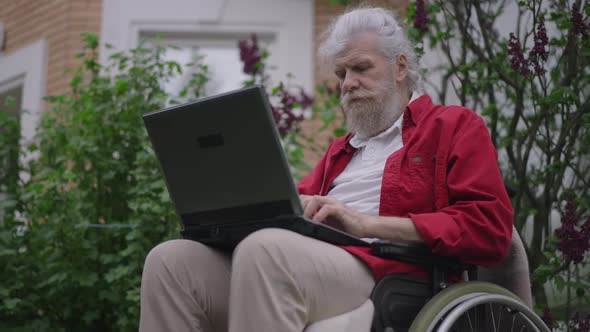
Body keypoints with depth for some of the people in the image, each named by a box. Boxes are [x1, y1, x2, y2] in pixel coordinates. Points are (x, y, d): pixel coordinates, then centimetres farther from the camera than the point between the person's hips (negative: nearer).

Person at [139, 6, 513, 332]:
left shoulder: (455, 126, 13)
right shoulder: (342, 149, 35)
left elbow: (489, 228, -2)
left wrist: (366, 224, -10)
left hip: (380, 274, -7)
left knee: (265, 249, -36)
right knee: (172, 259, -16)